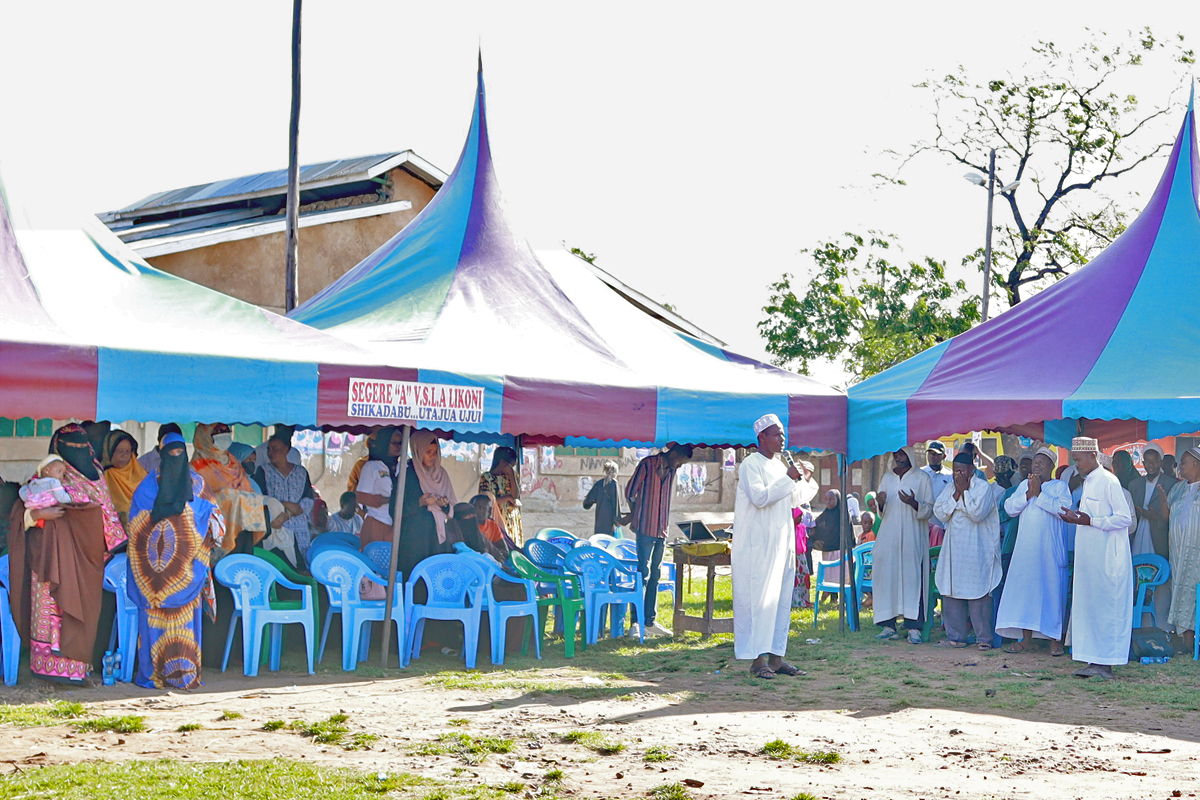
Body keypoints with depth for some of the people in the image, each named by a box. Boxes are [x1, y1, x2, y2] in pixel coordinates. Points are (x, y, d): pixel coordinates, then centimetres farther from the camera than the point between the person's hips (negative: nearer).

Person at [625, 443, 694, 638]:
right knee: (643, 574, -10)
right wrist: (636, 518, 6)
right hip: (646, 529, -7)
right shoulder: (647, 464, -8)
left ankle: (650, 622, 15)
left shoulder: (671, 471, 13)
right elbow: (630, 491, -3)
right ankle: (636, 623, -9)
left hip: (661, 531, 7)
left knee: (655, 576, 10)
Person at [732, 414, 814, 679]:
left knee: (781, 600, 7)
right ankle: (757, 659, -7)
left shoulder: (779, 466, 18)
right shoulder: (750, 465, -7)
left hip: (781, 543, 8)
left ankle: (776, 657, 11)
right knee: (757, 600, -8)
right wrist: (788, 479, -15)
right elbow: (759, 497, -22)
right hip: (757, 545, -8)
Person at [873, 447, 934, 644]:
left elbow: (929, 510, 0)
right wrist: (880, 504, -3)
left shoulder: (922, 478, 4)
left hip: (912, 537, -4)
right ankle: (888, 625, 3)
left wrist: (913, 503, -19)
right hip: (888, 537, 4)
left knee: (912, 576, -10)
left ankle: (914, 627, -10)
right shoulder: (887, 478, 17)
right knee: (886, 576, -2)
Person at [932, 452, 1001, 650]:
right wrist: (956, 494, -6)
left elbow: (977, 513, -17)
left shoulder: (983, 487, -5)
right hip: (953, 549, 6)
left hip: (977, 550, -6)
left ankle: (984, 638, -1)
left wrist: (964, 491, -11)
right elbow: (940, 512, 2)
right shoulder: (950, 488, 13)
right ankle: (955, 637, 13)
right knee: (951, 593, 6)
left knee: (978, 593, -7)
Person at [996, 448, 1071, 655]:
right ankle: (1026, 639, 7)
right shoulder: (1024, 484, 16)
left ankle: (1055, 639, 1)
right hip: (1026, 549, 4)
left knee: (1051, 589, -5)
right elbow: (1009, 508, 6)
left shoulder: (1060, 486, 3)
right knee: (1024, 587, 2)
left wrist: (1039, 494, -15)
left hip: (1050, 549, -4)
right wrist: (1028, 494, -8)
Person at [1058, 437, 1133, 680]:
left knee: (1106, 608, -5)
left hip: (1106, 558, -9)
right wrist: (1076, 517, 8)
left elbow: (1124, 518, -16)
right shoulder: (1088, 482, 16)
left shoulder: (1108, 481, -12)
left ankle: (1106, 664, -3)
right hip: (1088, 557, 9)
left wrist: (1090, 521, -19)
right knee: (1087, 607, 7)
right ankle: (1094, 661, 11)